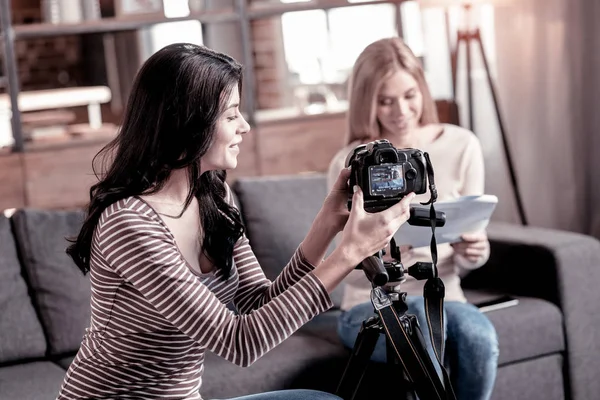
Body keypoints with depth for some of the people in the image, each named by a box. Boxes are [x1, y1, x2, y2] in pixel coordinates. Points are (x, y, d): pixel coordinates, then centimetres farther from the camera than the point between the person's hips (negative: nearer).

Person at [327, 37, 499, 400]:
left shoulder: (462, 146, 1)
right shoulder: (349, 165, -4)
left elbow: (465, 261, 4)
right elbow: (357, 266, -7)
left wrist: (474, 252, -20)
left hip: (443, 297, 2)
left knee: (479, 334, -33)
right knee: (423, 312, -37)